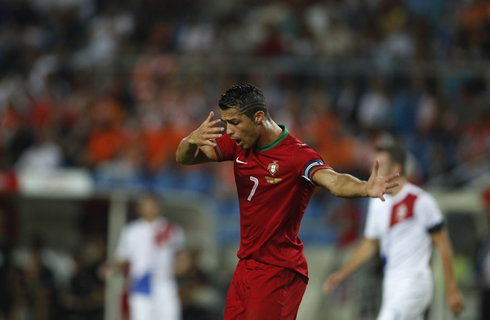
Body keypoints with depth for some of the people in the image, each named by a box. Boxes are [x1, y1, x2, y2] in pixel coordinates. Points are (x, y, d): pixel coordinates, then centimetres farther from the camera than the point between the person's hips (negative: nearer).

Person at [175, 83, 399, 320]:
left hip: (278, 271, -7)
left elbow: (333, 181, -37)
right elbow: (184, 158, 3)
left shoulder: (297, 155, -20)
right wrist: (192, 140, -22)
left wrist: (365, 188, -60)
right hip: (246, 265, 7)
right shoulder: (240, 145, 2)